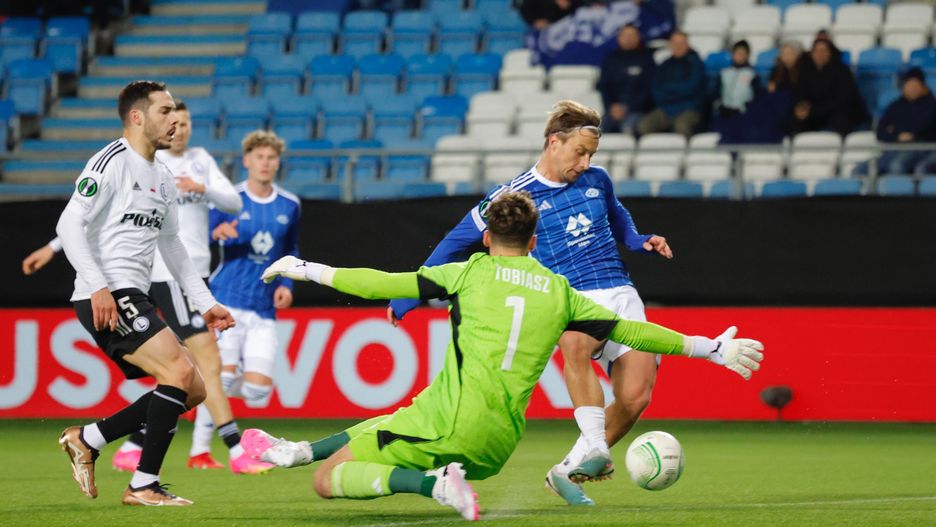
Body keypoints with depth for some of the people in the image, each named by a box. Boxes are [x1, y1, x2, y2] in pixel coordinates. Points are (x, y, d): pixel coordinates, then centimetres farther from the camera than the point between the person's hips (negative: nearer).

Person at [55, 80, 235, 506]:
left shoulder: (163, 178, 18)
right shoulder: (112, 163, -9)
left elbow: (171, 244, 28)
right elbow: (69, 225, -15)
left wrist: (205, 302, 23)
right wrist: (97, 286, -24)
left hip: (132, 300, 9)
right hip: (106, 299, -9)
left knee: (193, 389, 5)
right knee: (180, 371, -20)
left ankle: (87, 439, 11)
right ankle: (144, 486, -15)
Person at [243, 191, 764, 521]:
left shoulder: (472, 271, 6)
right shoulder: (560, 292, 14)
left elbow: (385, 285, 5)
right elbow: (629, 330, 15)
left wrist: (310, 270, 17)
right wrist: (712, 348, 24)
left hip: (447, 419, -5)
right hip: (498, 444, 6)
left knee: (329, 480, -2)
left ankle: (433, 483, -19)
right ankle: (295, 451, 33)